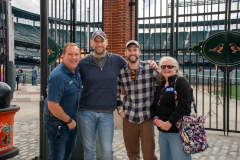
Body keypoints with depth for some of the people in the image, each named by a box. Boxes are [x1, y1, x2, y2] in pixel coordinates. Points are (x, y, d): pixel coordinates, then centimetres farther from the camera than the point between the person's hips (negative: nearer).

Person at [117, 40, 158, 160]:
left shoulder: (150, 68, -8)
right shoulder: (121, 72, 0)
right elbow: (116, 92, 13)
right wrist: (119, 109, 8)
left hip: (147, 117, -2)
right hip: (128, 117, 3)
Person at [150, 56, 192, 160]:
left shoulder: (181, 82, -8)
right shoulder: (159, 85, 14)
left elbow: (183, 106, -18)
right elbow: (153, 105, 13)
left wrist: (170, 122, -18)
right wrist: (155, 118, -5)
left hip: (178, 130, -7)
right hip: (163, 130, 7)